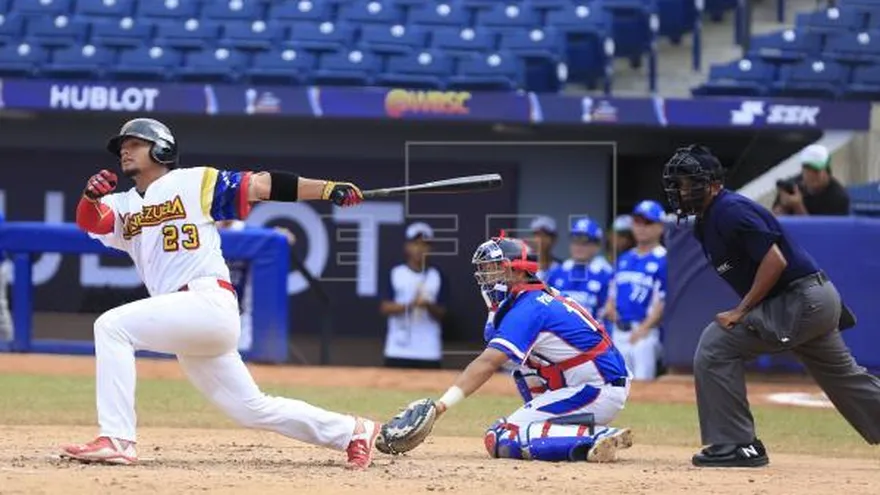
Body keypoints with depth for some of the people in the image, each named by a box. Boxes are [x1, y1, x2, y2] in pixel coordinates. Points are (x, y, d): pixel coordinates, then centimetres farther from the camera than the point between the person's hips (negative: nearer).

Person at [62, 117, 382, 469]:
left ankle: (116, 440, -23)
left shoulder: (194, 183, 5)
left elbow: (258, 185, 0)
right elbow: (89, 222, 2)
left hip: (210, 305, -7)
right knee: (253, 410, 11)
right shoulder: (122, 206, 21)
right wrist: (91, 195, -22)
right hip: (188, 322, 7)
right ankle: (352, 433, 23)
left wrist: (328, 189, -9)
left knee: (112, 326, -19)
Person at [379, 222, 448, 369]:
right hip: (398, 350, 0)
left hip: (429, 351, 0)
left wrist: (429, 306, -19)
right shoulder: (395, 274, 3)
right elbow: (385, 307, -2)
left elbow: (441, 314, 3)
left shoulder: (437, 276, 4)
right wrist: (410, 305, -18)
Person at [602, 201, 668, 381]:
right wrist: (609, 307, 3)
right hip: (619, 331, 7)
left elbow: (663, 301, -11)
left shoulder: (662, 260, -6)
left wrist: (644, 328, -19)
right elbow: (613, 291, 25)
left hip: (645, 333, -7)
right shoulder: (624, 259, 18)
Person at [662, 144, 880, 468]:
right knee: (845, 379, 21)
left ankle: (737, 445, -9)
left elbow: (775, 260, -23)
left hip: (802, 300, -11)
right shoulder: (706, 224, 14)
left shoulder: (730, 211, -16)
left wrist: (741, 311, -19)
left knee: (716, 345, -13)